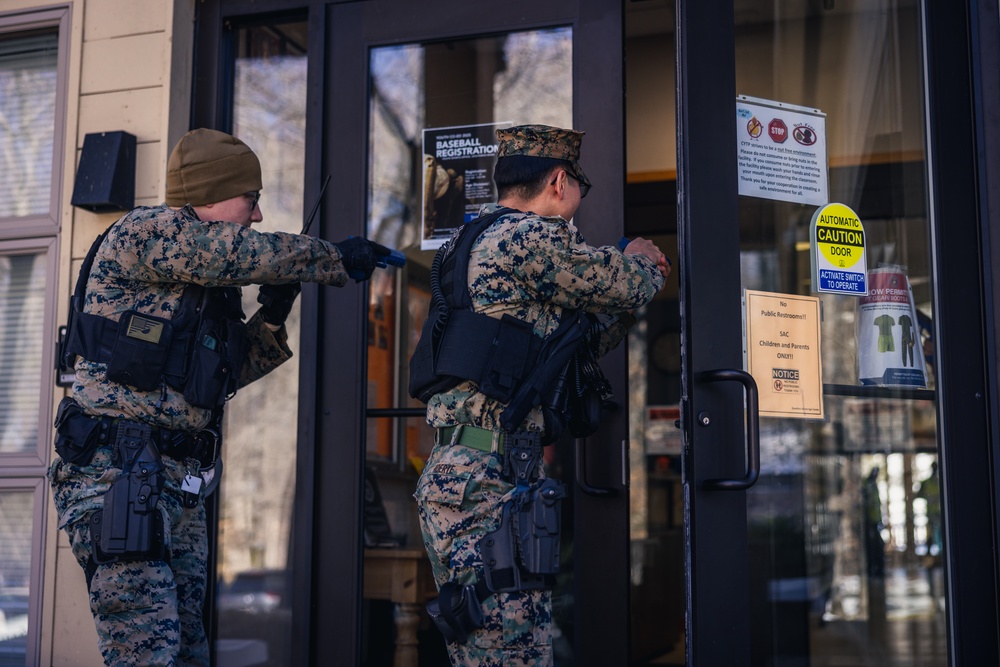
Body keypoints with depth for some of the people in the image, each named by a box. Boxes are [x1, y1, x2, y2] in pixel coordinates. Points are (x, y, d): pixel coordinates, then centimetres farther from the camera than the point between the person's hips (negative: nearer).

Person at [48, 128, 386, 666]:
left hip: (178, 481, 9)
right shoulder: (143, 231, -6)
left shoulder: (204, 278, 19)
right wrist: (339, 260, -2)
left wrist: (271, 318, 9)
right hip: (117, 472, -9)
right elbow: (250, 253, -15)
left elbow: (222, 375, 22)